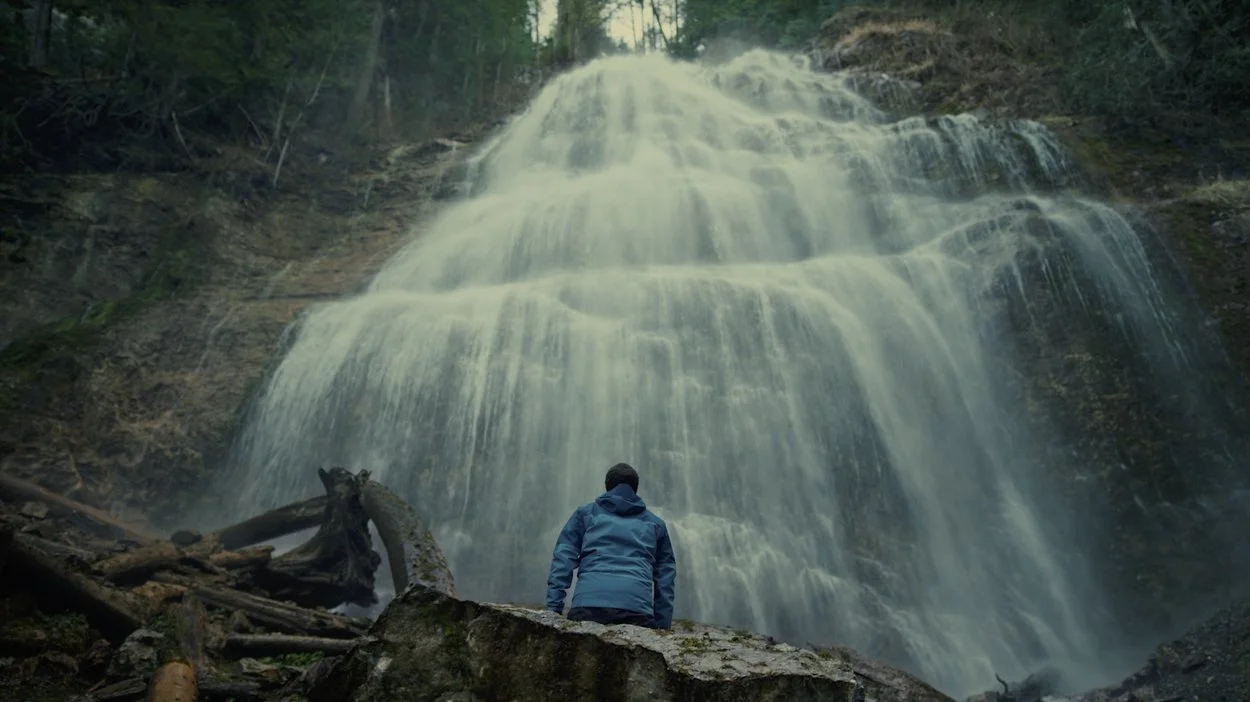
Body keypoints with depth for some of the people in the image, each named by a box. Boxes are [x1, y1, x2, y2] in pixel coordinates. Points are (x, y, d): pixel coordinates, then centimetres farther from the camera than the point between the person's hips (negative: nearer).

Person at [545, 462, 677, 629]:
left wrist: (553, 608, 6)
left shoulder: (585, 513, 22)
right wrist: (663, 626, 21)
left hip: (589, 603, -1)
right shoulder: (655, 524, 26)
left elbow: (564, 558, 11)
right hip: (637, 607, 1)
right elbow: (665, 576, 22)